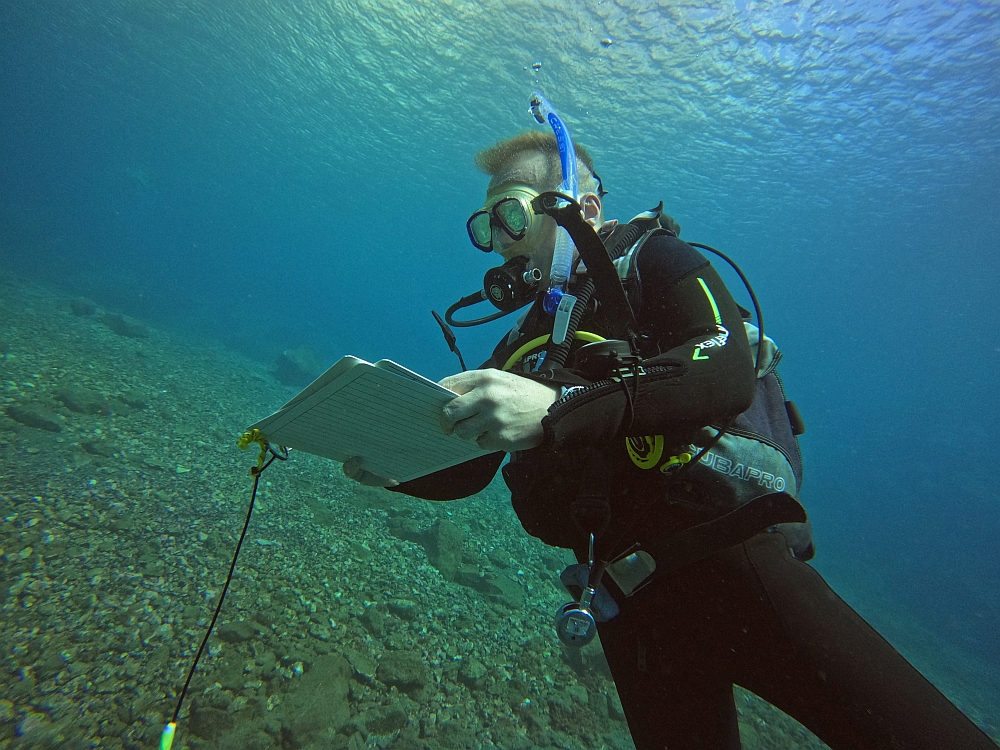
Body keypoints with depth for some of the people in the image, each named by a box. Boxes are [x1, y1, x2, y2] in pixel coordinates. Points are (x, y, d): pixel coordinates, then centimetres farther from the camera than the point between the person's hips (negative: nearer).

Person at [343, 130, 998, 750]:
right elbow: (467, 468, 17)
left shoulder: (652, 260, 2)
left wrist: (561, 406, -32)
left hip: (732, 561, -4)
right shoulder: (522, 346, 16)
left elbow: (729, 372, -19)